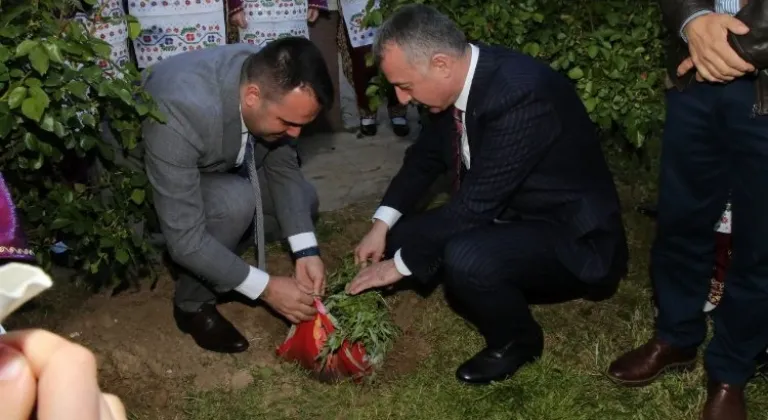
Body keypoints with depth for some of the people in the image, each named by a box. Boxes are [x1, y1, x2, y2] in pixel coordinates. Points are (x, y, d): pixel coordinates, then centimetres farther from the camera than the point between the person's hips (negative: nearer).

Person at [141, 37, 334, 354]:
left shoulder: (271, 79, -23)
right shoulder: (178, 115, -42)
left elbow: (283, 166, -10)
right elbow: (184, 238, -37)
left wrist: (306, 251, -20)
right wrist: (265, 288, -32)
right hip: (143, 185, -6)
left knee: (302, 200, -4)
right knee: (235, 201, -32)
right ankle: (194, 304, -7)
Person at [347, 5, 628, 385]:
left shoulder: (521, 93, -31)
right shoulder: (458, 80, -5)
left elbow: (476, 201, -30)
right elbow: (426, 156, 11)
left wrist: (401, 263, -20)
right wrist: (383, 226, -1)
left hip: (571, 237, -8)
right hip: (510, 214, 8)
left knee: (465, 258, -33)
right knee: (404, 237, 0)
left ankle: (516, 340, -2)